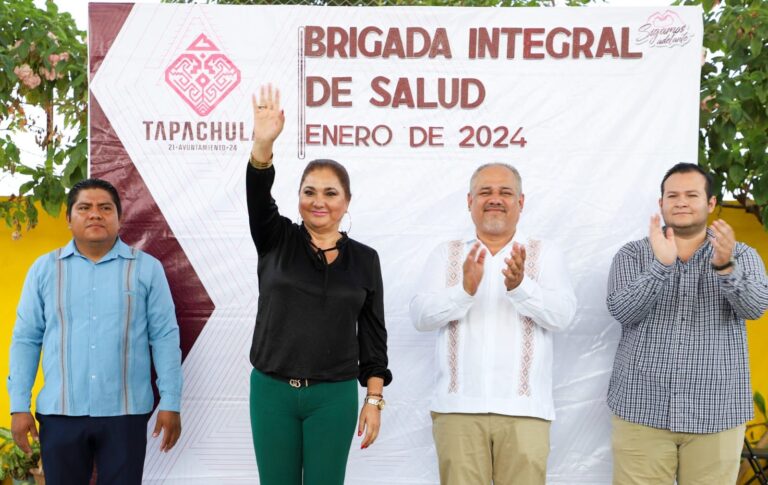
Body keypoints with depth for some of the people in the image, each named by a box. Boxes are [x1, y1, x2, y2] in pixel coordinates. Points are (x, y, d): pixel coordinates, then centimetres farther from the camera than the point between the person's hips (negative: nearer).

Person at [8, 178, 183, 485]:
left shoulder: (147, 268, 1)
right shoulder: (44, 269, 5)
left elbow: (165, 337, 0)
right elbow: (26, 339, 6)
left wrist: (170, 403, -4)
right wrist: (19, 406, 1)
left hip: (126, 411, -1)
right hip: (59, 412, 1)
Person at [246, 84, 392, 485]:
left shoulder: (364, 259, 3)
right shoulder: (275, 241, 2)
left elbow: (372, 334, 4)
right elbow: (258, 197, -18)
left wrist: (374, 399, -1)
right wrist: (263, 144, -35)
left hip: (334, 397, 0)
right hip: (272, 392, 1)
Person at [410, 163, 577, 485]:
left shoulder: (546, 254, 8)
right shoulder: (445, 255, 10)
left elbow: (562, 314, -6)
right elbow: (420, 316, -3)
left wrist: (519, 286, -23)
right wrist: (465, 290, -20)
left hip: (523, 409, 0)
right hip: (458, 407, 1)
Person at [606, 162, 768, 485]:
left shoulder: (741, 256, 6)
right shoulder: (633, 254, 4)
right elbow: (622, 312, -11)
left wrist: (725, 267, -29)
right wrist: (661, 265, -23)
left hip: (717, 414, 1)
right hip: (642, 410, 0)